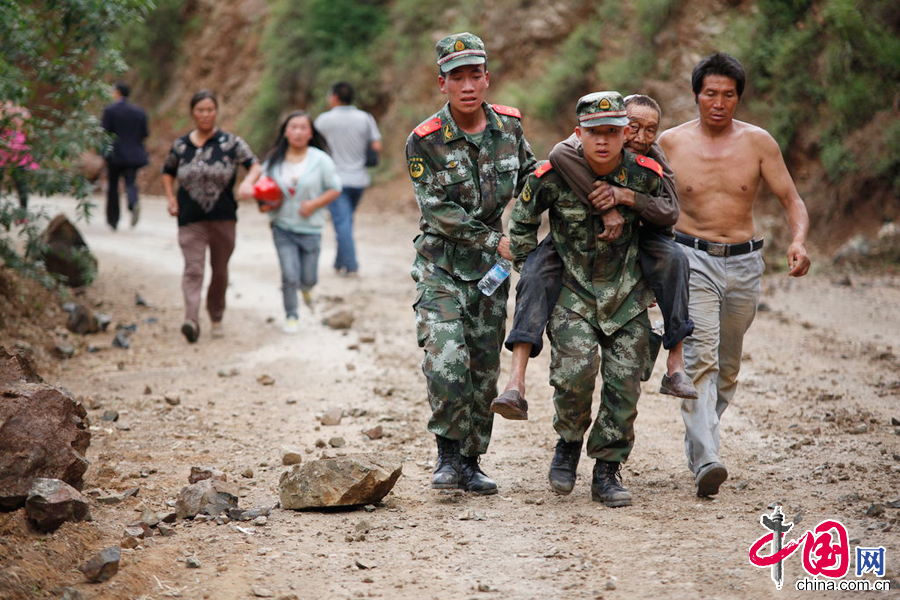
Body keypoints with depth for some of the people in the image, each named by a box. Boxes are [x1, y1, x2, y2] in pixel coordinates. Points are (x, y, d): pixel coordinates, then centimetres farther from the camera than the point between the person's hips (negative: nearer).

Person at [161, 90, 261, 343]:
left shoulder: (230, 142, 2)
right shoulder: (181, 145, 7)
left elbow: (254, 165, -3)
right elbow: (167, 172, 22)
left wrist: (247, 182, -25)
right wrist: (171, 199, 6)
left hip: (223, 217, 1)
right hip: (190, 219, -1)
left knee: (220, 271, 10)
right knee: (193, 269, -15)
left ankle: (216, 318, 27)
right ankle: (191, 320, -28)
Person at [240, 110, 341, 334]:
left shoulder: (320, 160, -7)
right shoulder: (274, 160, 0)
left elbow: (335, 189, -1)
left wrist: (314, 204, -16)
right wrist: (262, 203, -8)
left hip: (310, 229, -1)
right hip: (283, 228, 1)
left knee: (308, 278, 5)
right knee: (289, 275, -7)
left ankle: (306, 288, 43)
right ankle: (291, 316, 14)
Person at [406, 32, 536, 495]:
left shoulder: (508, 125, 0)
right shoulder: (424, 141, -13)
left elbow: (528, 177, 17)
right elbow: (439, 212, -15)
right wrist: (495, 241, -15)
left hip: (489, 266, 4)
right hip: (441, 266, -4)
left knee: (483, 370, 8)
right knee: (446, 365, -18)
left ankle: (470, 462, 19)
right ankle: (448, 454, 1)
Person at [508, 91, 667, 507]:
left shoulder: (647, 176, -10)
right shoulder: (552, 176, -14)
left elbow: (663, 225, 11)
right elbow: (522, 222, 5)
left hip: (627, 292, 2)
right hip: (572, 289, -2)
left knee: (624, 383, -2)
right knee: (574, 371, -21)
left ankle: (607, 473, 12)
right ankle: (568, 443, 7)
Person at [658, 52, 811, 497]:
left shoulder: (758, 143, 1)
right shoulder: (671, 143, 0)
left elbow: (792, 200, 1)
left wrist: (798, 241, -18)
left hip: (743, 263, 2)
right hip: (691, 258, -2)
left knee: (727, 366, 11)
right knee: (699, 357, -18)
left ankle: (698, 442, 32)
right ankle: (705, 462, -26)